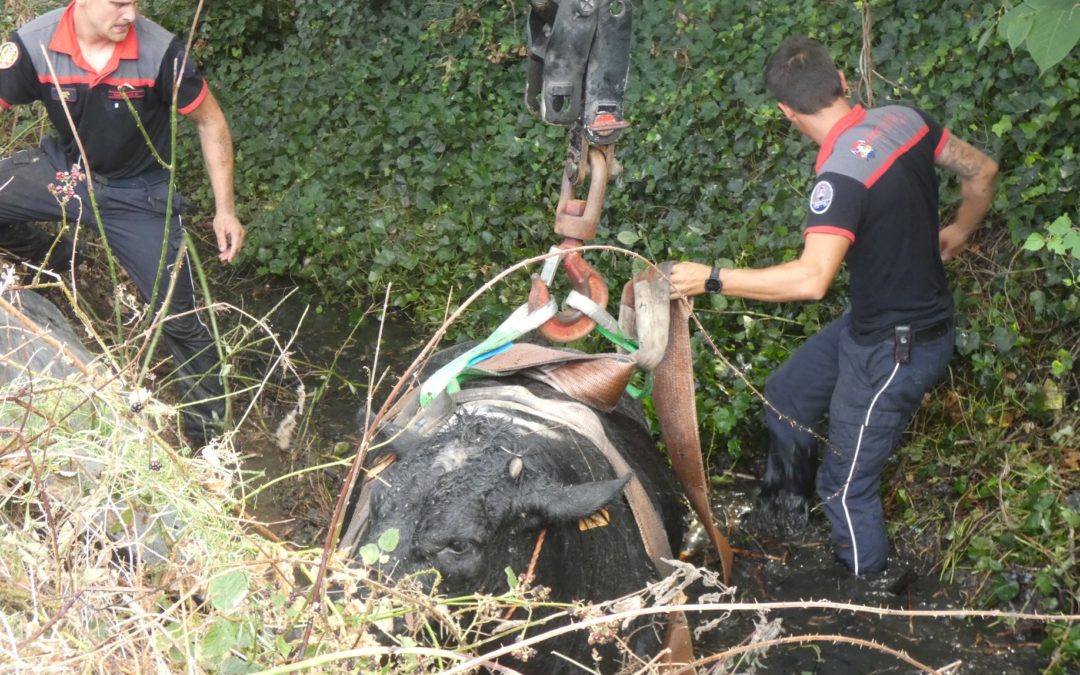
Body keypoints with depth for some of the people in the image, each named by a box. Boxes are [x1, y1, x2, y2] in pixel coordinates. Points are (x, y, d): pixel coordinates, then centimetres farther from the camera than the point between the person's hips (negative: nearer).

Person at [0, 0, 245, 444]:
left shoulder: (159, 51, -26)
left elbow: (210, 122, -11)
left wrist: (224, 209, -11)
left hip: (138, 192, -3)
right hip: (64, 170, 3)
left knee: (179, 320, -4)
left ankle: (210, 433, 16)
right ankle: (55, 262, 17)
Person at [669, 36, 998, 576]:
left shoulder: (841, 175, -31)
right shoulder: (903, 119, -7)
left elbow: (811, 279, -41)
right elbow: (980, 172, 6)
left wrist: (711, 280, -32)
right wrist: (957, 233, 25)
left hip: (897, 349, -9)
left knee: (845, 485, 5)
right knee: (786, 394, 24)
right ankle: (785, 506, 43)